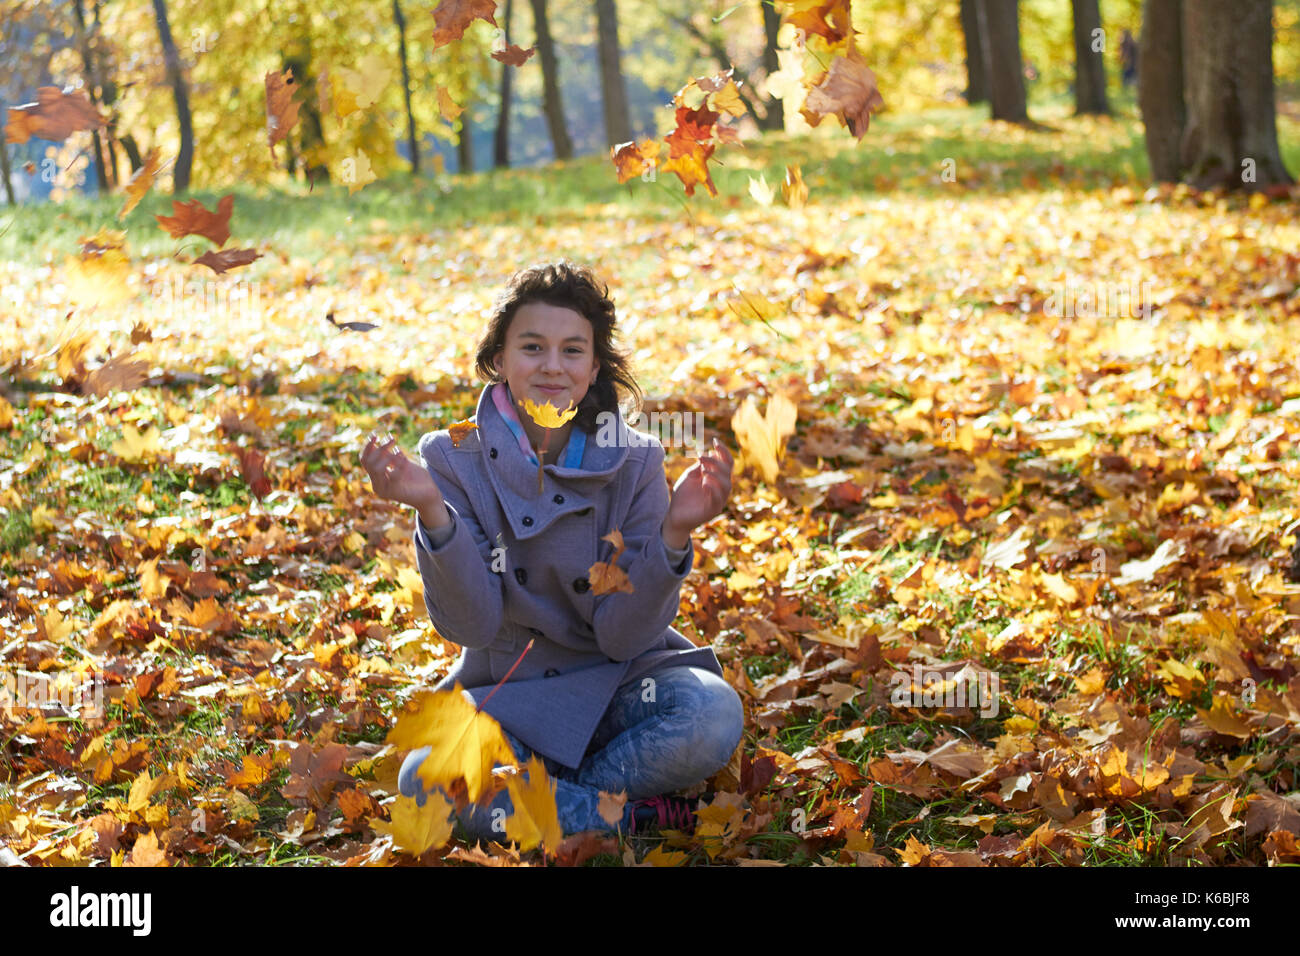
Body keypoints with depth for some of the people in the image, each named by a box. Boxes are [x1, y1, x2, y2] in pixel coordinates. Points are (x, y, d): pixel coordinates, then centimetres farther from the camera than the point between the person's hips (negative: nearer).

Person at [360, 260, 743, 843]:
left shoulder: (634, 462, -5)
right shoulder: (455, 460, -5)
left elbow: (624, 635, -10)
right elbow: (470, 625, -14)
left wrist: (673, 534, -25)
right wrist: (433, 512, -28)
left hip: (619, 686, 1)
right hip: (508, 699, 0)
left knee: (713, 714, -32)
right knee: (425, 778, -32)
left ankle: (542, 799, -13)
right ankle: (636, 815, -18)